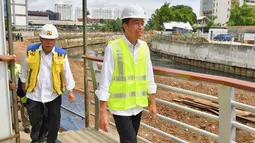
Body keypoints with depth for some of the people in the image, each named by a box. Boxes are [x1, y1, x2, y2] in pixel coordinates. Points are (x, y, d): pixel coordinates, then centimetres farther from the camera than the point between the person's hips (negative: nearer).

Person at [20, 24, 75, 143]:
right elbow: (25, 68, 6)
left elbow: (67, 73, -4)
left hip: (54, 93, 0)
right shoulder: (30, 51, -11)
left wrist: (70, 90, -3)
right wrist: (24, 82, 17)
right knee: (35, 120, 14)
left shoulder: (61, 54, -12)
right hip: (34, 93, 0)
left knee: (54, 121, 12)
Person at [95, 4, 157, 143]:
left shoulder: (144, 47, 0)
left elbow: (149, 77, 7)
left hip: (138, 105, 5)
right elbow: (105, 81, -15)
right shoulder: (113, 48, -16)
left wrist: (153, 102, 12)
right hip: (120, 106, -5)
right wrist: (103, 112, -14)